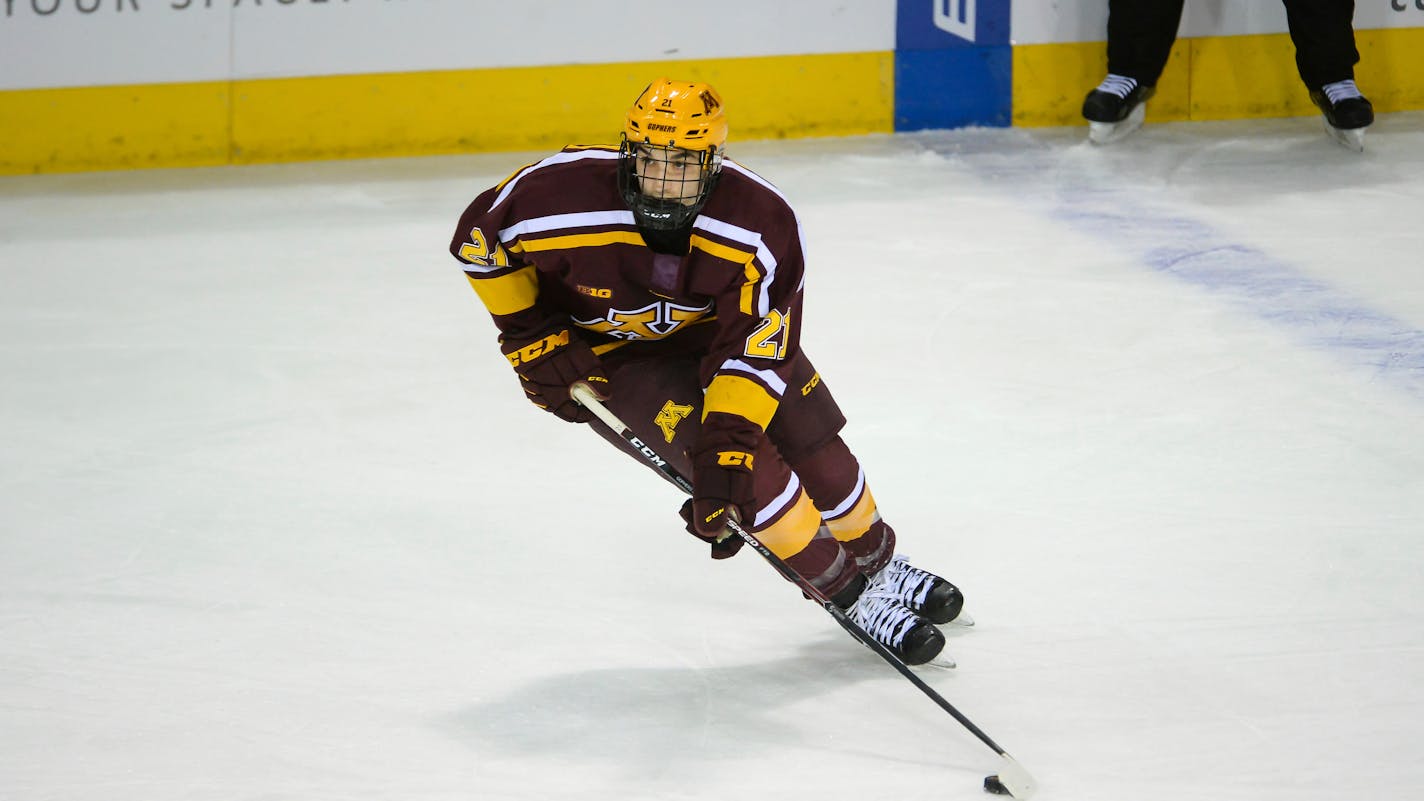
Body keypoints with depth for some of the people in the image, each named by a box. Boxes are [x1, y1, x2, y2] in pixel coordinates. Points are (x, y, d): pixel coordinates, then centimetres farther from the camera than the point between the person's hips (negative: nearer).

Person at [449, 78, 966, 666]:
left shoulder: (763, 225, -32)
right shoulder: (565, 195, -34)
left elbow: (756, 346, -33)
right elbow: (477, 237, -14)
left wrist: (727, 444, -41)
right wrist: (530, 337, -13)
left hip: (722, 326, 2)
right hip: (620, 351, -2)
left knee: (816, 450, 5)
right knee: (752, 471, -17)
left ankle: (880, 566, 34)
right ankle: (855, 597, -1)